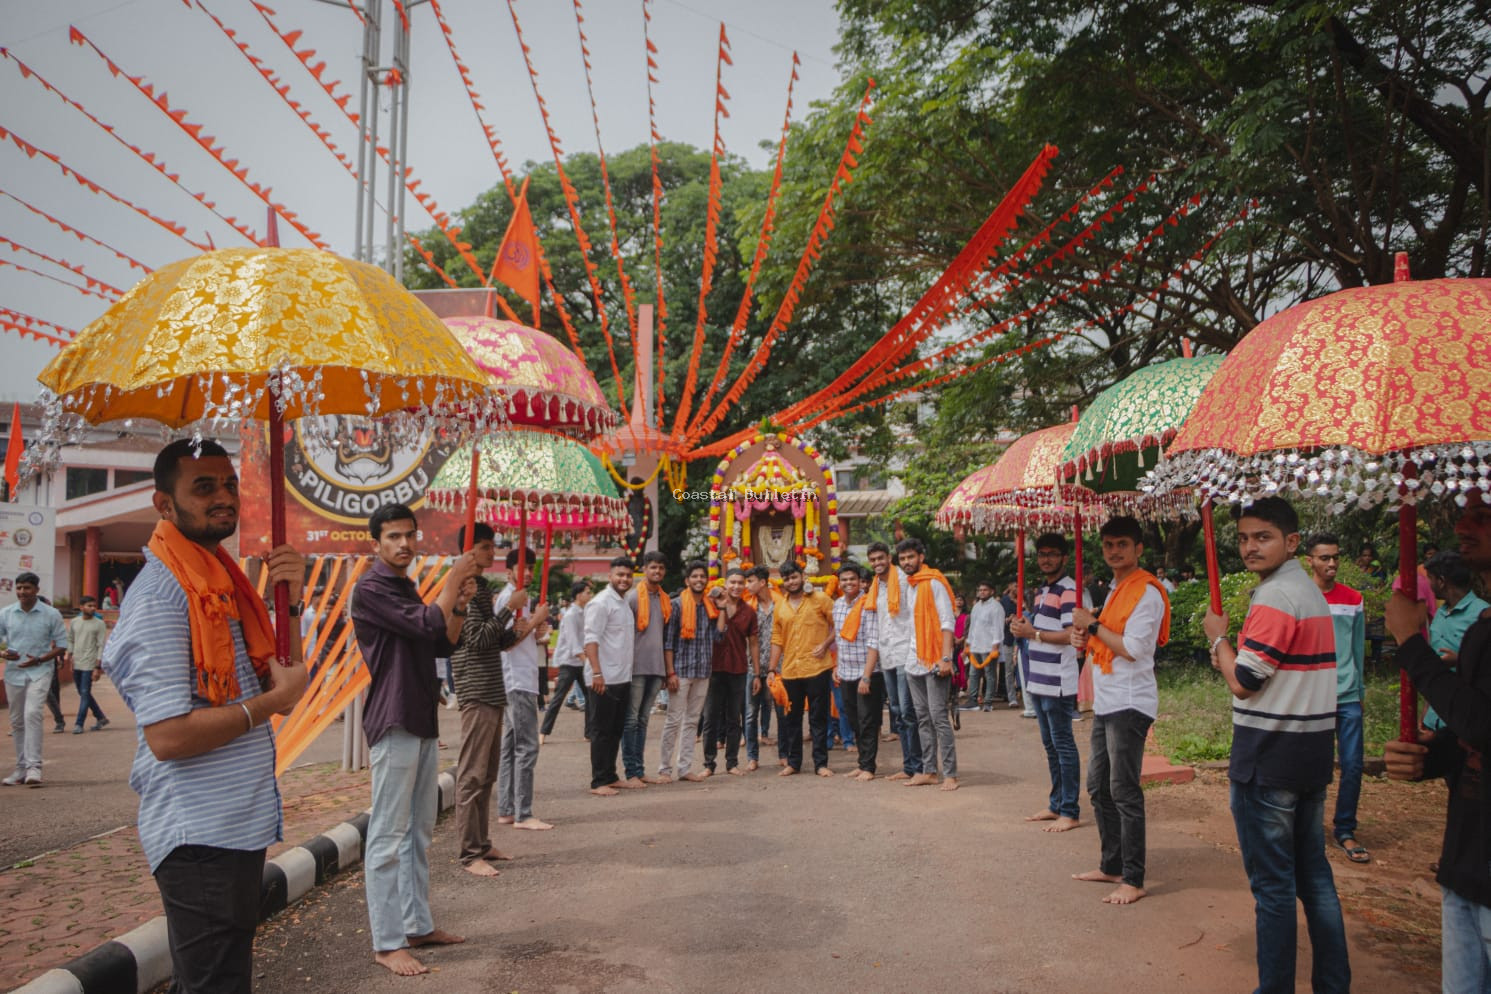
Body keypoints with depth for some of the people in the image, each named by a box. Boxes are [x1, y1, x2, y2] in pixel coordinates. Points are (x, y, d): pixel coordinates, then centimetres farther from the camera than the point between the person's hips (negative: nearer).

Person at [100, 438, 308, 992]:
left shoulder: (222, 582, 11)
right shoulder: (162, 593, -17)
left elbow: (282, 686, 9)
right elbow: (168, 736, -25)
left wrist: (289, 602, -3)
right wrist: (270, 700, -14)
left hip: (240, 824, 9)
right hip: (201, 836, -9)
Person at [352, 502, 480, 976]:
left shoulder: (407, 587, 18)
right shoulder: (372, 588, -10)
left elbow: (444, 643, 16)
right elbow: (427, 626, -20)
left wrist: (459, 606, 0)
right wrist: (454, 579, -9)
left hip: (422, 722, 9)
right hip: (394, 723, -9)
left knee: (419, 831, 13)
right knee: (388, 836, -5)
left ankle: (418, 925, 21)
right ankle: (386, 943, 0)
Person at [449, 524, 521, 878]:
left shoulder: (483, 588, 18)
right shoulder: (465, 589, -11)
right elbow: (478, 639, -19)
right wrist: (509, 608, -16)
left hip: (493, 692, 10)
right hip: (476, 693, -10)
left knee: (487, 774, 14)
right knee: (472, 775, -7)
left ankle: (481, 844, 22)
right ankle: (469, 854, -3)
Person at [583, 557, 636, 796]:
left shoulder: (625, 603, 16)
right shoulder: (601, 603, -11)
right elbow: (591, 639, -18)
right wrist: (597, 673, -25)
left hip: (622, 678, 9)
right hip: (603, 680, -9)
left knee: (616, 731, 13)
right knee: (601, 732, -3)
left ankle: (610, 776, 22)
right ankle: (598, 782, 2)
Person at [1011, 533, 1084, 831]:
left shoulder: (1068, 591, -12)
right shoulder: (1042, 592, 17)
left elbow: (1071, 635, -21)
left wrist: (1033, 633, -16)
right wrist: (1025, 627, 8)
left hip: (1058, 683, -10)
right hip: (1039, 682, 10)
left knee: (1063, 744, -4)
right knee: (1050, 744, 15)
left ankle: (1070, 812, 2)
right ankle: (1056, 804, 24)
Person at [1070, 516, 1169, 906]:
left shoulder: (1146, 591, -12)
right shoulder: (1116, 589, 17)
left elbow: (1133, 649, -19)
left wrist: (1093, 625, -12)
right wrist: (1087, 641, 5)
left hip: (1129, 705, -10)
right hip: (1106, 702, 10)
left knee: (1124, 792, -7)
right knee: (1099, 788, 15)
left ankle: (1133, 879, 0)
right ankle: (1111, 865, 26)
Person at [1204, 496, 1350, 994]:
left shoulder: (1275, 598, -17)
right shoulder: (1312, 592, 13)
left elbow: (1243, 683, -16)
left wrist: (1218, 637, -2)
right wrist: (1234, 658, 9)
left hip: (1269, 756, -9)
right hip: (1313, 749, 9)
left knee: (1271, 881, 0)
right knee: (1313, 873, 16)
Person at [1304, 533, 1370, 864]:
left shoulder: (1354, 600, 8)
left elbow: (1358, 649, 13)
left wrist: (1359, 690, 12)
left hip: (1347, 697, 3)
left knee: (1353, 766, 0)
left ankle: (1345, 831, 12)